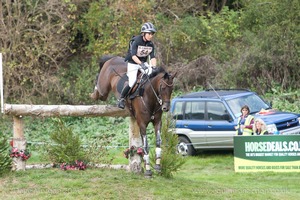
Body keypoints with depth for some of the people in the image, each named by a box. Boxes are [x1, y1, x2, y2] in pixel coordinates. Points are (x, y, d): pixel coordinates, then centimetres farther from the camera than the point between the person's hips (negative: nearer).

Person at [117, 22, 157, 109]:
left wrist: (153, 67, -27)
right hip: (132, 63, -5)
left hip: (143, 63, 5)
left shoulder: (151, 44, -4)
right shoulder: (136, 41, -22)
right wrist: (141, 64, -46)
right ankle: (121, 99, 7)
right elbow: (133, 55, -32)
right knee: (132, 83, -16)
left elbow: (152, 57, -9)